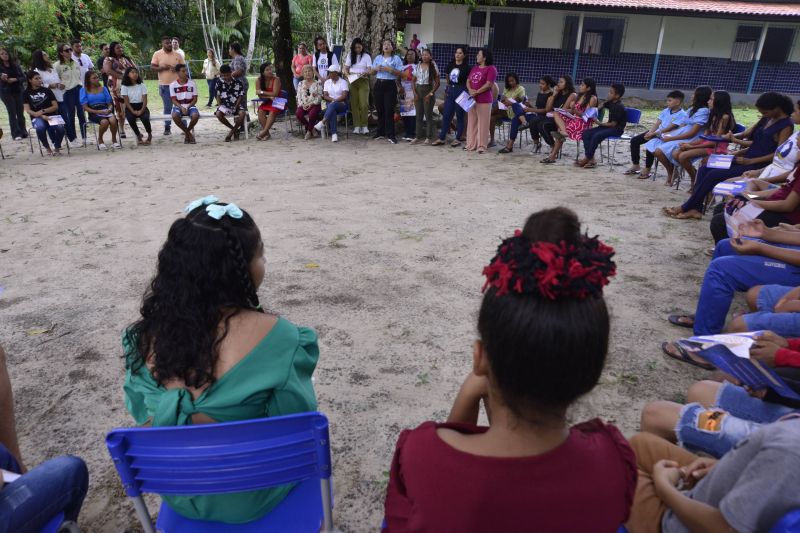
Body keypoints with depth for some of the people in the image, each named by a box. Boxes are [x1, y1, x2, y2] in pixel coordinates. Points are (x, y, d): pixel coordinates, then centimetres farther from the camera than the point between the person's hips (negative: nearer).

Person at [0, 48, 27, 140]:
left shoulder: (15, 65, 7)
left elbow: (23, 77, 5)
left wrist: (15, 79, -13)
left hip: (18, 91, 2)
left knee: (20, 112, 2)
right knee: (12, 113, -4)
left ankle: (23, 132, 10)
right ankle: (16, 134, -4)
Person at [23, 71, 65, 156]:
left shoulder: (47, 90, 12)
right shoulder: (26, 93, 8)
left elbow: (55, 106, 6)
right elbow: (28, 110, -2)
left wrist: (43, 111, -11)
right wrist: (42, 116, -18)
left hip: (52, 115, 1)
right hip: (37, 118, -1)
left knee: (60, 127, -32)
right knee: (40, 127, -37)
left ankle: (57, 148, -8)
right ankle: (48, 148, -13)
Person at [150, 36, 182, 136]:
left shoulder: (177, 54, 7)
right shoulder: (157, 54, 2)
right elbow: (152, 68, -1)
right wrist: (163, 68, -16)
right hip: (164, 85, -1)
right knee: (167, 107, 3)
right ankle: (167, 127, 11)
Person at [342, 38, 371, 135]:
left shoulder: (366, 56, 3)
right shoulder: (350, 56, 10)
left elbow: (370, 70, -5)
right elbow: (346, 68, 11)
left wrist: (365, 73, -26)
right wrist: (348, 75, -9)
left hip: (363, 81, -2)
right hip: (352, 82, 2)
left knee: (364, 104, -11)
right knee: (354, 104, 0)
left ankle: (364, 126, -5)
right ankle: (356, 126, 4)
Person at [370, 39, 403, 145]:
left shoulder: (396, 58, 2)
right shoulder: (377, 58, 14)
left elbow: (400, 73, -6)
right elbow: (371, 72, 16)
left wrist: (390, 70, -18)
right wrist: (376, 69, -5)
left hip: (390, 85, -4)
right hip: (378, 85, 4)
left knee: (389, 110, -8)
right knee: (380, 110, 7)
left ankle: (390, 135, -5)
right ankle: (380, 132, 18)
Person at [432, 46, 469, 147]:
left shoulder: (466, 68, -5)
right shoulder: (450, 65, 10)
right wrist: (446, 90, 12)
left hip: (460, 92, -5)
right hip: (450, 91, 5)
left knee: (459, 116, 2)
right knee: (446, 115, 4)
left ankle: (458, 139, 10)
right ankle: (441, 138, 9)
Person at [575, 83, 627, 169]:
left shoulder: (619, 107, -19)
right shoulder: (610, 102, 6)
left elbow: (613, 124, -20)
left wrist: (599, 123, -15)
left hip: (617, 129, -9)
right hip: (609, 125, 9)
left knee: (596, 136, -33)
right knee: (586, 133, -8)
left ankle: (587, 159, -18)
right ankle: (591, 159, -18)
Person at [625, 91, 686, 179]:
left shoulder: (682, 115, -13)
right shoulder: (666, 110, 10)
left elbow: (669, 128, -20)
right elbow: (657, 123, 5)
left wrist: (653, 134, -22)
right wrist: (650, 133, -13)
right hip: (656, 133, 8)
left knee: (650, 145, -33)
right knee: (634, 140, -4)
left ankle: (647, 170, -16)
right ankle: (636, 166, 4)